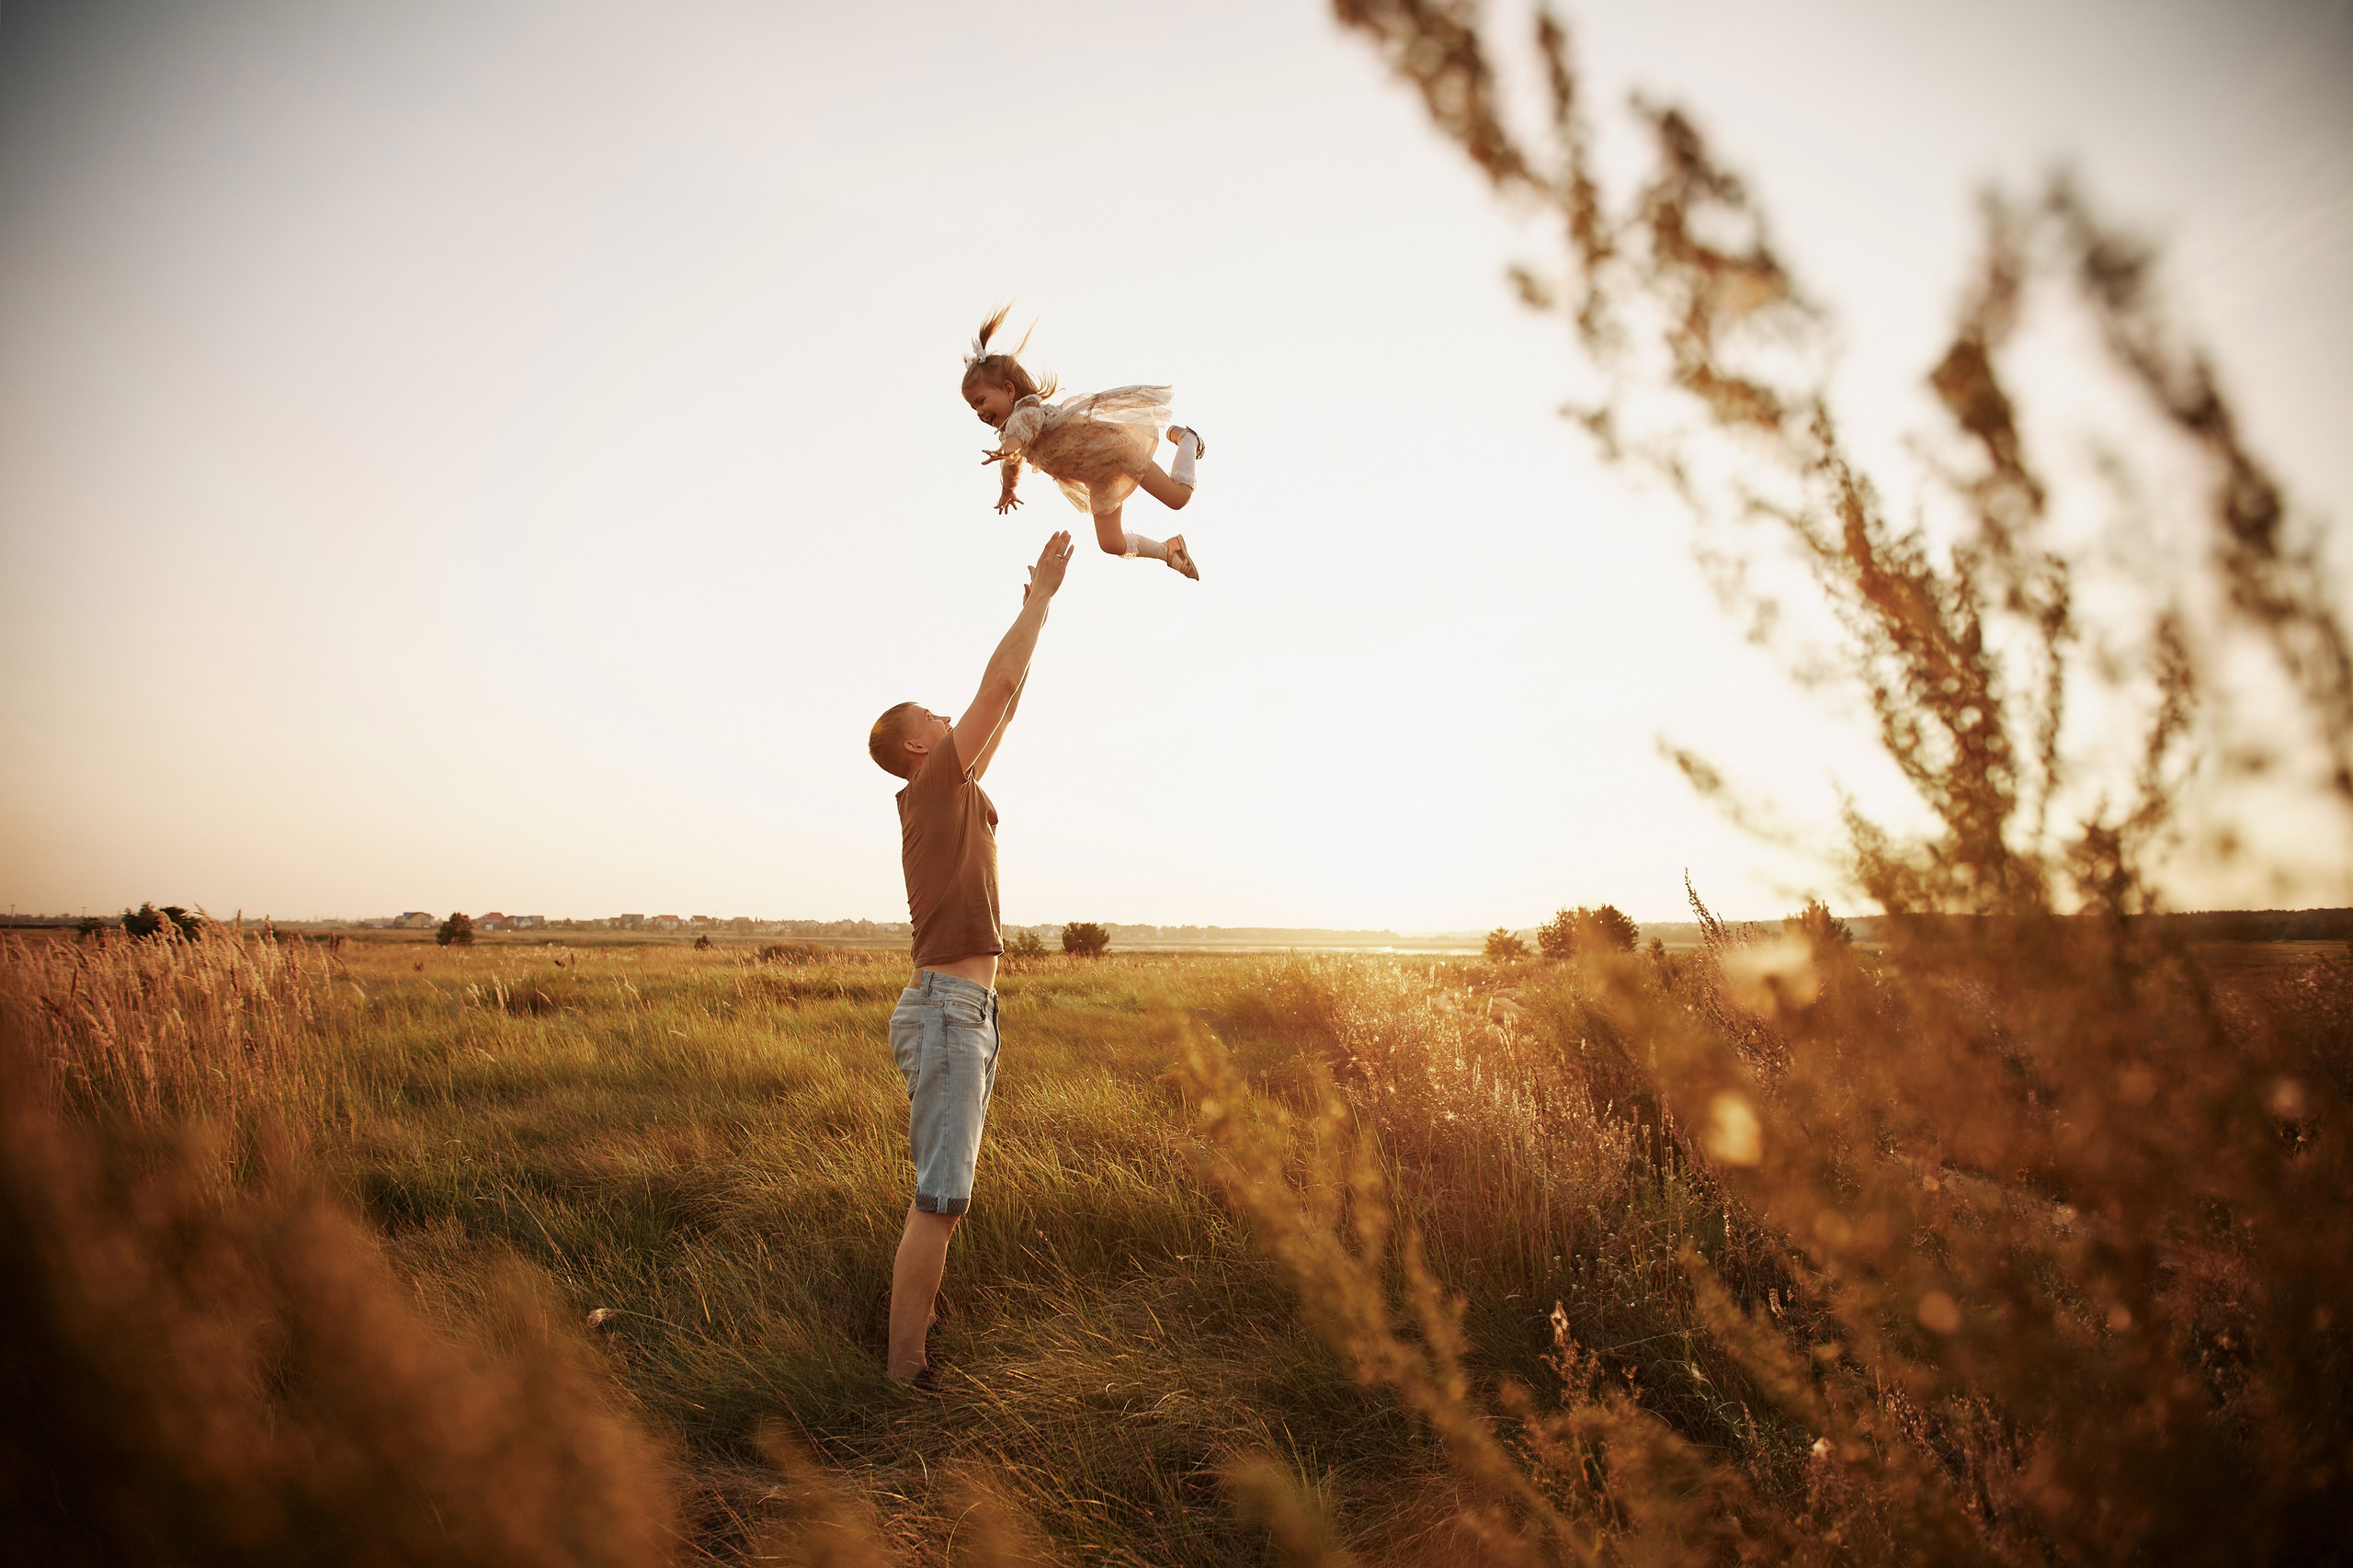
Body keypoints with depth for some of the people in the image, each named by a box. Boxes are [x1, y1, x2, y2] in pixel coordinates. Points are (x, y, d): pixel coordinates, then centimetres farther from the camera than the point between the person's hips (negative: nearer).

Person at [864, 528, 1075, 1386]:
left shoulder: (956, 792, 18)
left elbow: (1005, 705, 25)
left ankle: (918, 1339, 20)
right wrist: (1040, 596, 1)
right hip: (947, 1012, -10)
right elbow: (998, 687, -8)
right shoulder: (933, 783, -5)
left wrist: (1036, 609, 27)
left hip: (965, 1012, 10)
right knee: (940, 1198, -8)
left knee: (941, 1194, 12)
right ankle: (907, 1368, -2)